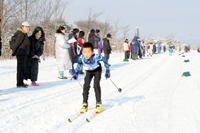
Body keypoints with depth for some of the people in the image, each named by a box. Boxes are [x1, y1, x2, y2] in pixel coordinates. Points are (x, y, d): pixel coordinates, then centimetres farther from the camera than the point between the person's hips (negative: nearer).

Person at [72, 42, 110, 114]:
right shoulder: (81, 58, -30)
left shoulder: (96, 57, -39)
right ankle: (85, 104, 4)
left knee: (96, 85, -16)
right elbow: (79, 63, -4)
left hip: (97, 70, -3)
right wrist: (76, 73, -4)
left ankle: (99, 103, -2)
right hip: (89, 72, 3)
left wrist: (107, 71, -15)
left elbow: (105, 60, -20)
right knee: (86, 86, -9)